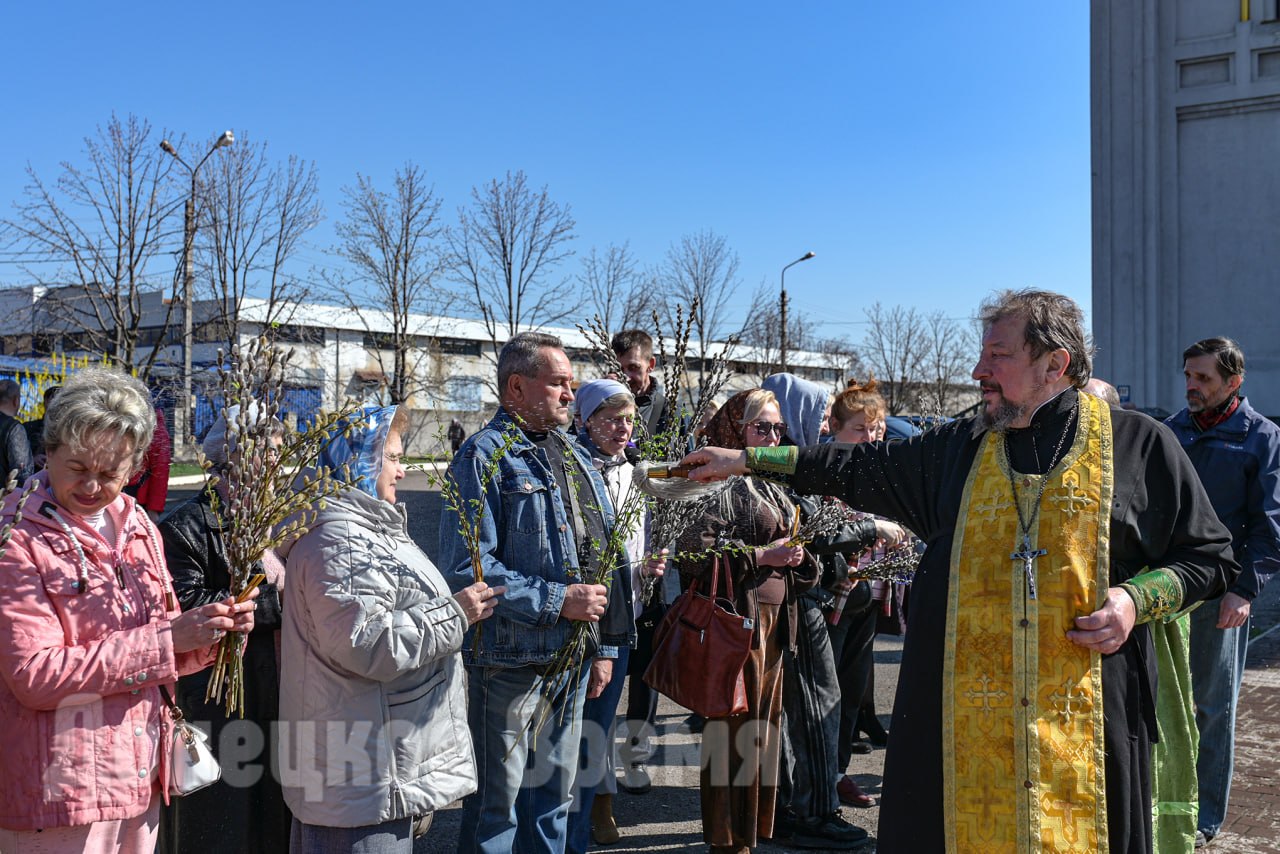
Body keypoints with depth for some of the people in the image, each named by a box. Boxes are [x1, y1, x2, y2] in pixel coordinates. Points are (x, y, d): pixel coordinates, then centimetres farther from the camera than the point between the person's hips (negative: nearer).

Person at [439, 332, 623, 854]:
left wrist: (605, 644, 15)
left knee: (553, 797, 20)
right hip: (511, 660, -7)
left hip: (573, 656, 8)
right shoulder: (484, 456, -12)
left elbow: (601, 556, 17)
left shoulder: (575, 457, 13)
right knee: (497, 805, 5)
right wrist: (556, 599, -21)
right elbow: (466, 569, -21)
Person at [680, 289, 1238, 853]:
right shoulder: (958, 449, 11)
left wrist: (1139, 598, -10)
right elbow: (861, 468, 17)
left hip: (1088, 718, -2)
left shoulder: (1140, 445, 2)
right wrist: (745, 460, 15)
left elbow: (1210, 554, 8)